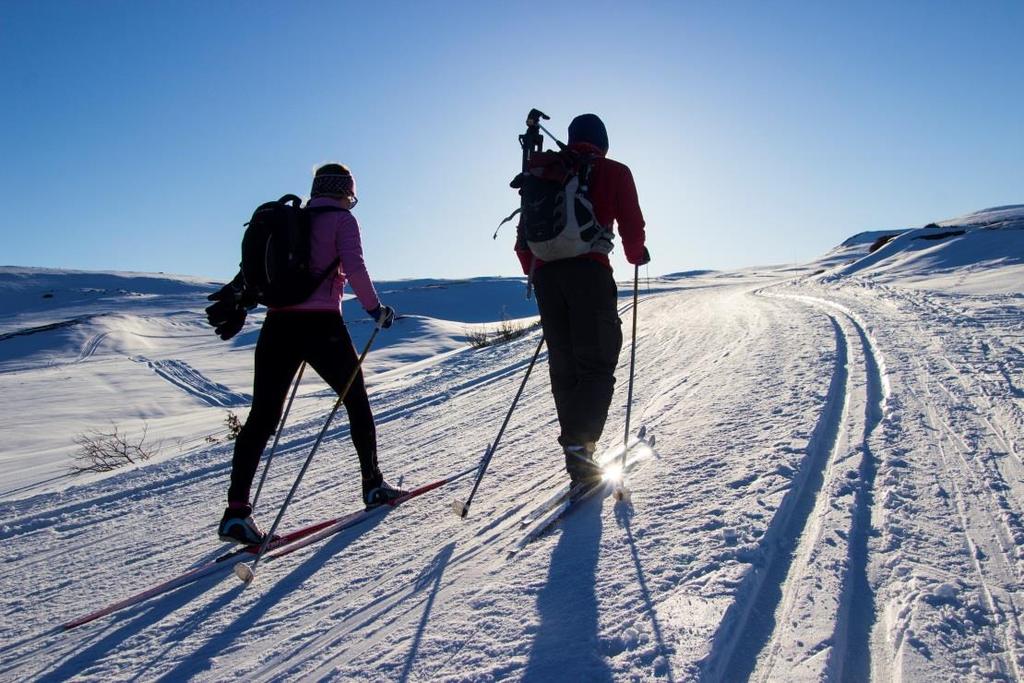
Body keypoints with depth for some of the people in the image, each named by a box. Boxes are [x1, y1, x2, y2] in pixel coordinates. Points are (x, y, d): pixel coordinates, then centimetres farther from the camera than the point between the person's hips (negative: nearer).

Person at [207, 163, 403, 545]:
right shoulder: (342, 220, 2)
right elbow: (354, 268, -10)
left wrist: (234, 296, 18)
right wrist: (375, 308, -1)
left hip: (278, 324, 5)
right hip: (321, 325, -5)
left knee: (262, 417, 3)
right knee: (357, 402, 13)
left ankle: (236, 511, -3)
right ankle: (373, 485, 21)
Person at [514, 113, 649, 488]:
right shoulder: (613, 172, 12)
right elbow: (632, 226, 4)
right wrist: (637, 255, 24)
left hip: (546, 273, 5)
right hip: (588, 270, -4)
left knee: (563, 366, 9)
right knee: (597, 363, -3)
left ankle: (578, 455, 11)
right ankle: (578, 447, -19)